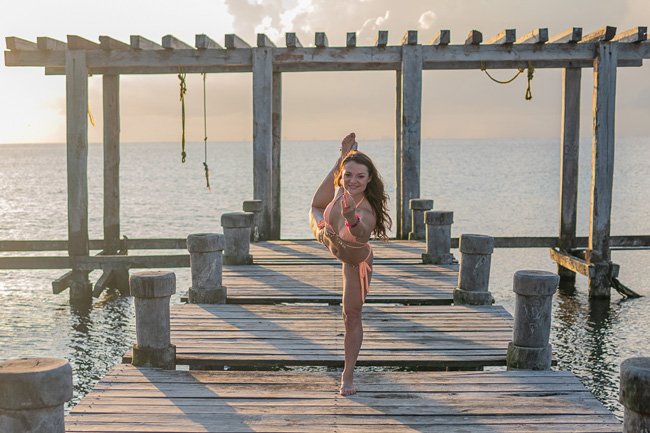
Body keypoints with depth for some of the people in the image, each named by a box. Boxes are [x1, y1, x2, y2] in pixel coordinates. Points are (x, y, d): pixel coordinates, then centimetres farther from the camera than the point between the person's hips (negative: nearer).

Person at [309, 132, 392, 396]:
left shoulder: (367, 212, -50)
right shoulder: (340, 189, -36)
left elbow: (362, 235, -75)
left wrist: (352, 218, -94)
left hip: (354, 260, -4)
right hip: (330, 239, 5)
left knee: (352, 315, 3)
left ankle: (348, 376, 22)